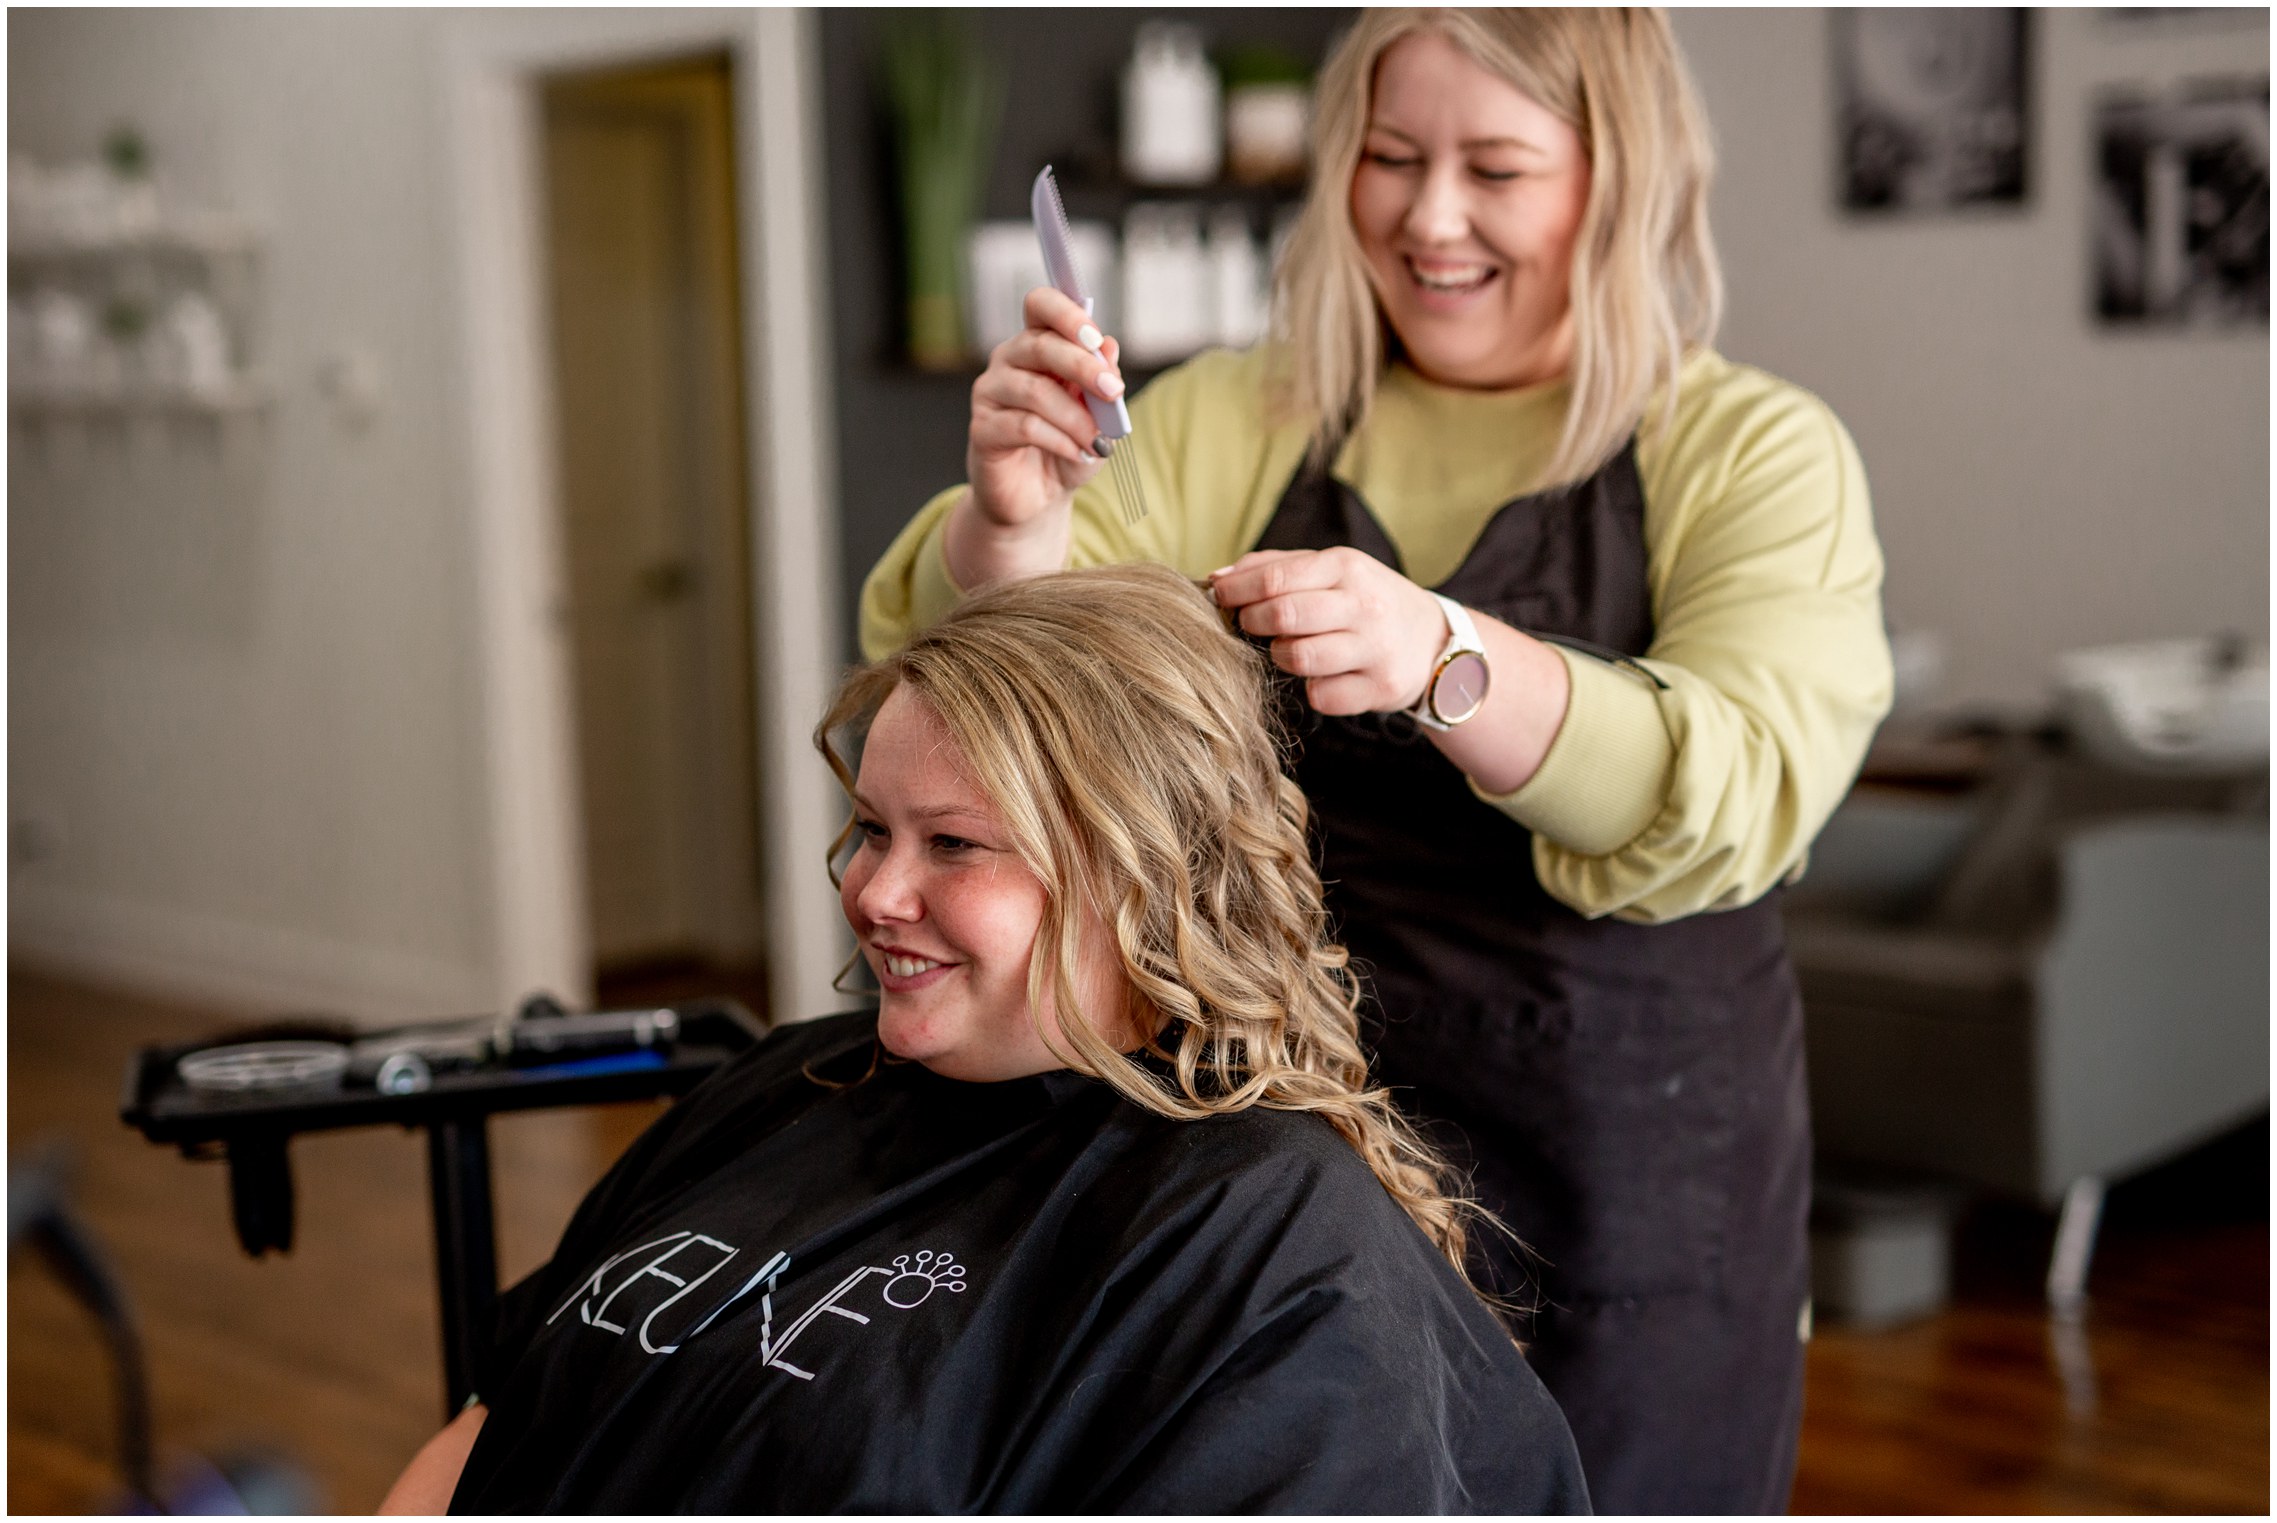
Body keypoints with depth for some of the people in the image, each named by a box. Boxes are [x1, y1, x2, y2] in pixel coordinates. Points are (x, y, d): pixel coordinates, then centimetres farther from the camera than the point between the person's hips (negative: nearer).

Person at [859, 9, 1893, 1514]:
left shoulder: (1753, 455, -3)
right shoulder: (1225, 423, 5)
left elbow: (1735, 798, -20)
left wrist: (1447, 659, -37)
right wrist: (1012, 517, -26)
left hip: (1614, 1203, -2)